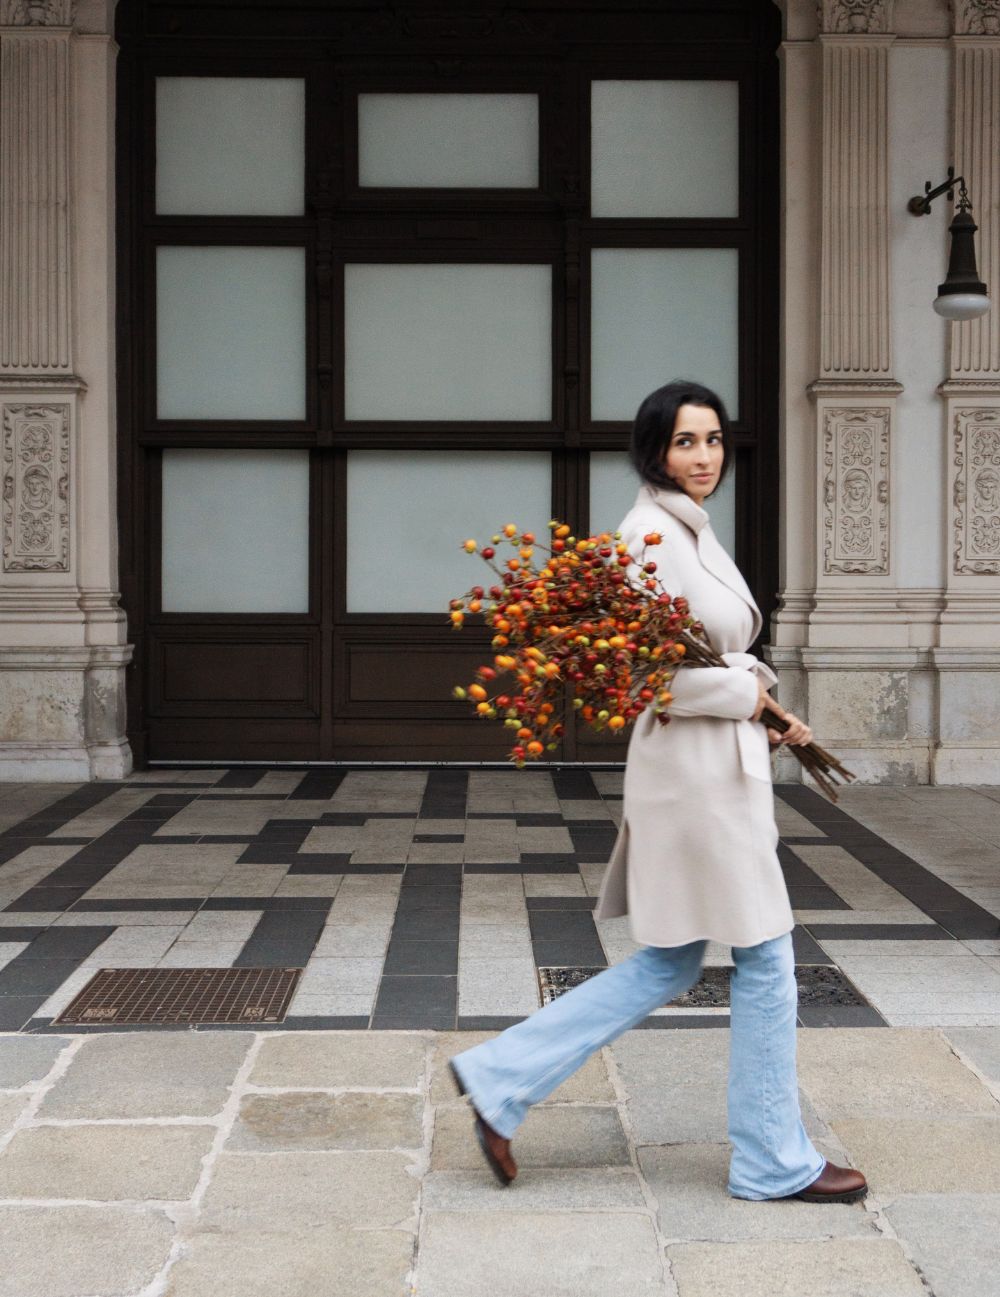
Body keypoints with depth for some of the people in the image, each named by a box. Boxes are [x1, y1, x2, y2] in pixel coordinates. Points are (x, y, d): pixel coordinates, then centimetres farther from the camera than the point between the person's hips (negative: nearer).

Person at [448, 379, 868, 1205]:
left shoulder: (690, 529, 14)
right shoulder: (655, 533, -16)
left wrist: (763, 709, 6)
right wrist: (748, 693, -12)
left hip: (717, 769, 10)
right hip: (697, 773, -10)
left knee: (666, 968, 14)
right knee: (765, 958, 3)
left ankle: (503, 1081, 18)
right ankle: (776, 1162, 18)